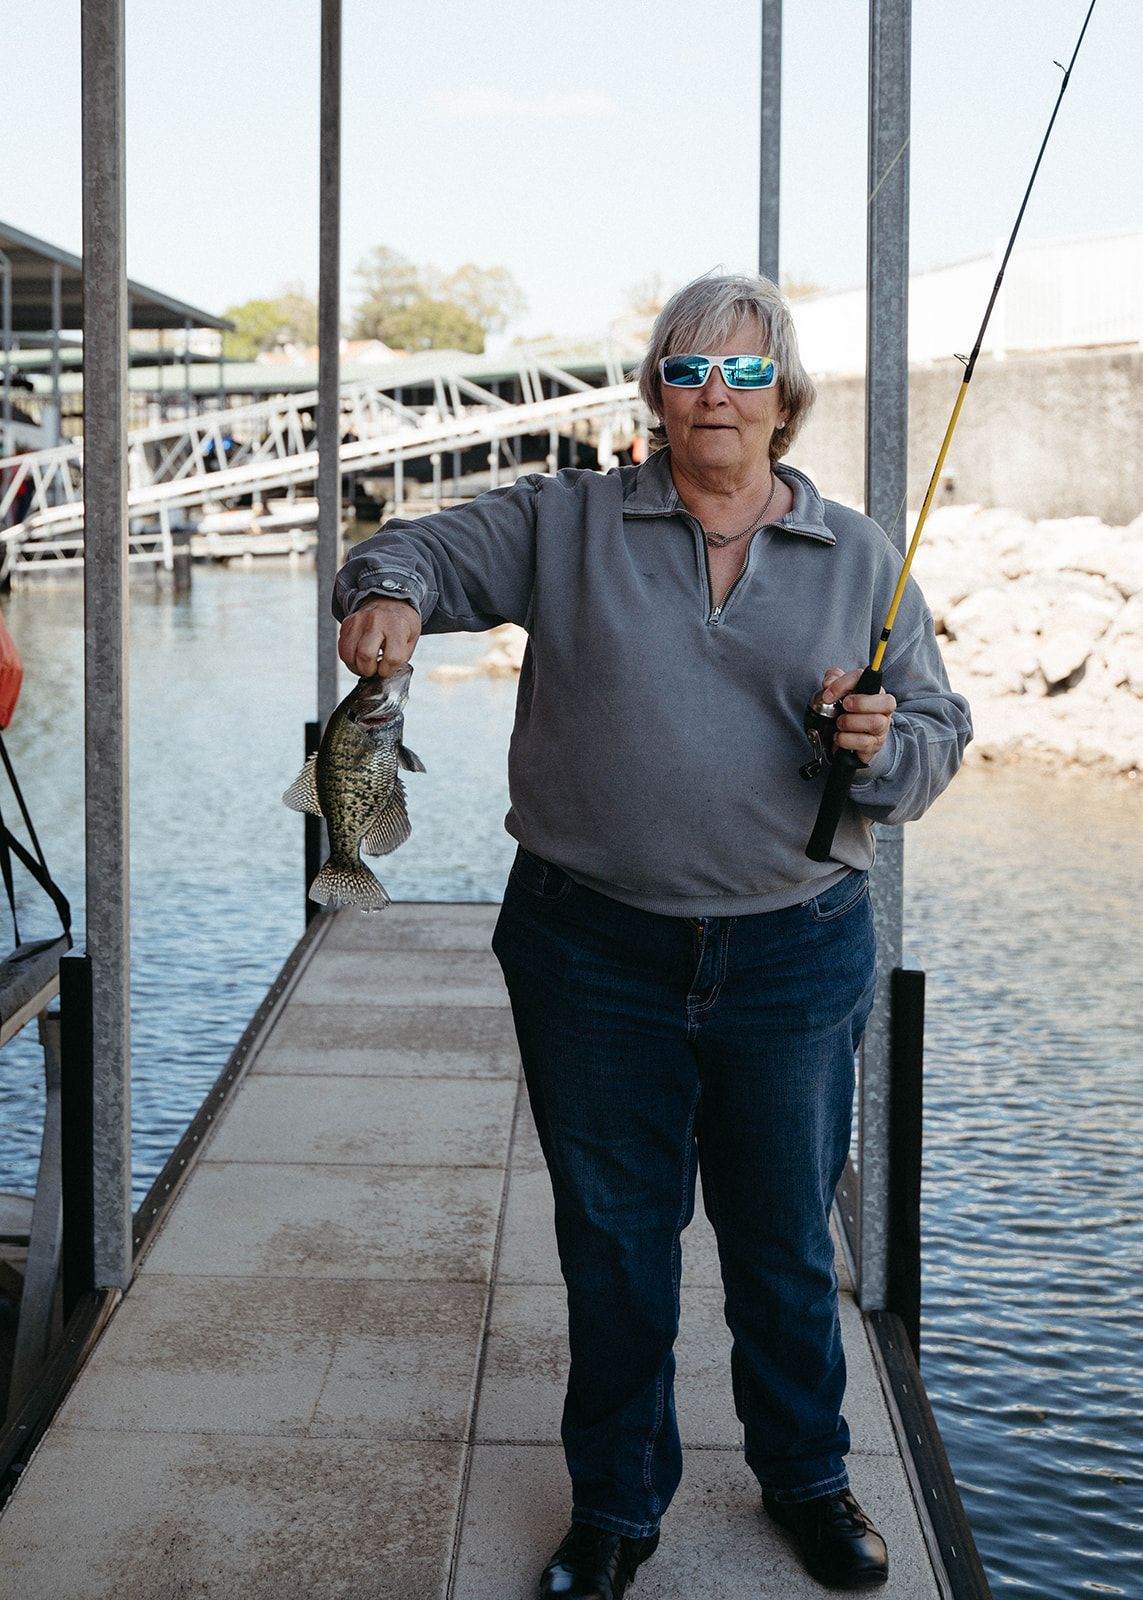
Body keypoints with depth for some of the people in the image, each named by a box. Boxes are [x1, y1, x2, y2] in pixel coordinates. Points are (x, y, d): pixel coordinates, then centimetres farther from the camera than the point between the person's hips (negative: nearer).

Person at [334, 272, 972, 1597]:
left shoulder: (860, 560, 6)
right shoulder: (567, 525, 3)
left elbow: (938, 735, 8)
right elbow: (429, 549, 0)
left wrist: (881, 744, -16)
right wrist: (388, 596, -24)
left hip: (795, 956, 1)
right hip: (594, 954, 0)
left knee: (785, 1239, 14)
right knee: (611, 1239, 11)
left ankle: (807, 1479, 37)